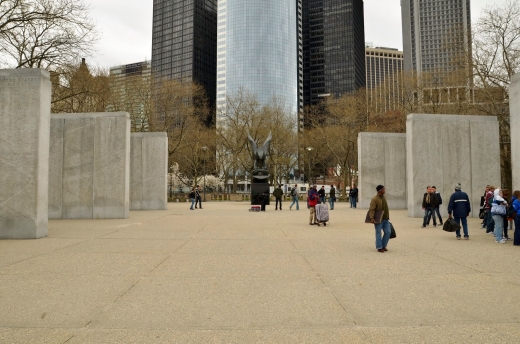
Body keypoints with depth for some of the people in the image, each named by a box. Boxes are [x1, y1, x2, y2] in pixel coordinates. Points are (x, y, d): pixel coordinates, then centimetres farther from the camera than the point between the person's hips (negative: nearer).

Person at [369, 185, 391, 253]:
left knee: (388, 232, 2)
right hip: (378, 219, -7)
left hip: (385, 219, 7)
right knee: (378, 233, 0)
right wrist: (372, 218, -33)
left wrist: (388, 217, 20)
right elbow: (371, 210, -22)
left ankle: (383, 245, 17)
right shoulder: (374, 199, -16)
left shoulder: (383, 197, 9)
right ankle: (379, 248, 9)